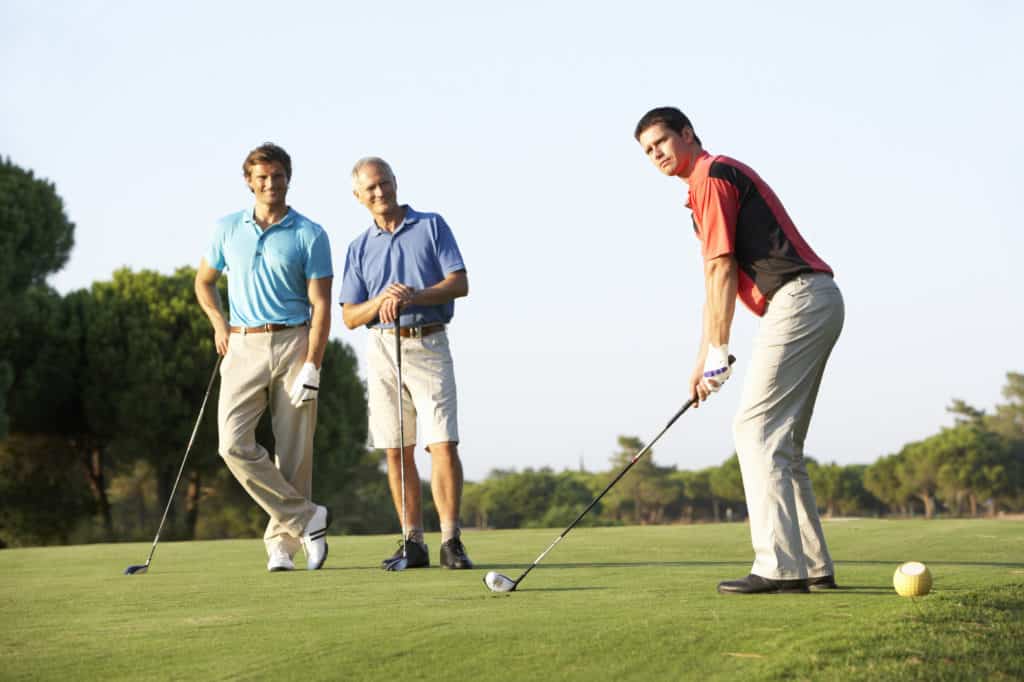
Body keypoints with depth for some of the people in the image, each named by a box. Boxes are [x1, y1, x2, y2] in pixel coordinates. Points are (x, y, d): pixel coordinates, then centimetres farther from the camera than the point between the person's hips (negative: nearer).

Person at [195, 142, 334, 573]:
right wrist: (218, 323, 7)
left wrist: (311, 367, -13)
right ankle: (306, 518, -4)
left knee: (294, 452, -1)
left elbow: (320, 304, -4)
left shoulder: (310, 235, 0)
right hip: (243, 347, 2)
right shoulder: (227, 229, 10)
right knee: (234, 443, -13)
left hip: (293, 345, -2)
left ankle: (282, 543, 10)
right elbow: (204, 281, 25)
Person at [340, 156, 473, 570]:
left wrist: (413, 297, -18)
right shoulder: (359, 248, 13)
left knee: (443, 444, -12)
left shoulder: (432, 226, 5)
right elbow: (350, 317, 8)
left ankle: (451, 541, -9)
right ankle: (413, 542, 8)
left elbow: (459, 283, -4)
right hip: (382, 348, 3)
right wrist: (381, 301, -12)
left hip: (429, 345, -3)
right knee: (397, 451, 2)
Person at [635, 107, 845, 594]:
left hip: (797, 299, -10)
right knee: (780, 440, 12)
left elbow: (721, 270, -12)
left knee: (756, 428, -12)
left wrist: (718, 353, -9)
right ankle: (811, 565, 12)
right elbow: (716, 284, 27)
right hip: (818, 301, 10)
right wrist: (702, 362, 24)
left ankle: (779, 566, -16)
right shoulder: (705, 188, 25)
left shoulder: (712, 176, -6)